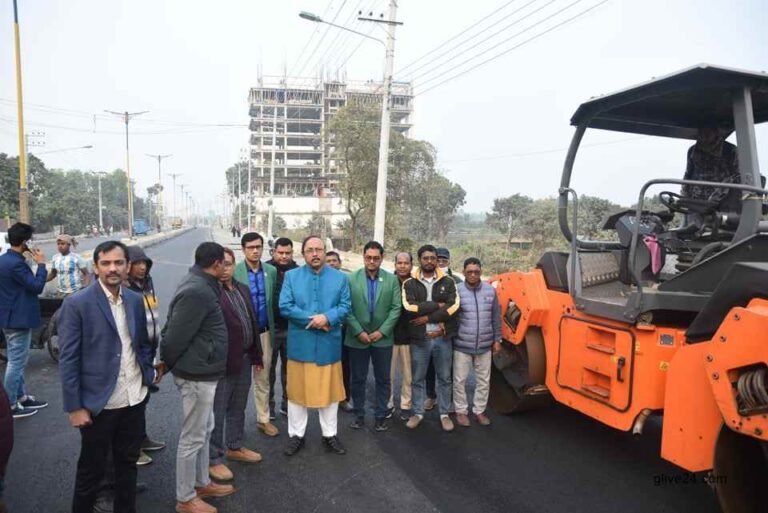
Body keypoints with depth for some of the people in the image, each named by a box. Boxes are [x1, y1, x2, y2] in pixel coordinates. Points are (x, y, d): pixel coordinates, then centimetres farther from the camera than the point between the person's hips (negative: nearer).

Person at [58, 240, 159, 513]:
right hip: (98, 403, -5)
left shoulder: (135, 300, 4)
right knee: (92, 468, 13)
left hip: (134, 399, 5)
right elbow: (67, 359, -12)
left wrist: (150, 373, -2)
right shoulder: (76, 304, -12)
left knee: (128, 462, 19)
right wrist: (74, 407, -13)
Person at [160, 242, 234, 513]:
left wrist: (167, 363, 15)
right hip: (197, 374, -10)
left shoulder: (200, 285, 8)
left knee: (204, 431, 21)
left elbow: (172, 331, 14)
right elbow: (175, 336, -23)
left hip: (202, 371, 10)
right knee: (192, 437, 4)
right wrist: (167, 363, -6)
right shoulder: (197, 292, -25)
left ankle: (202, 483, 37)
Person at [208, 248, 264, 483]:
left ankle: (234, 447, 38)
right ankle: (213, 459, 19)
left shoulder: (243, 289, 11)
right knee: (217, 413, 5)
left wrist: (256, 355, 13)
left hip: (244, 359, 8)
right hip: (220, 362, -8)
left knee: (238, 408, 21)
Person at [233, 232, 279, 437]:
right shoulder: (234, 272, -10)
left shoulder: (271, 271, 2)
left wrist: (273, 328, 2)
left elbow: (274, 301, 5)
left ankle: (263, 419, 26)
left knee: (263, 378, 14)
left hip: (264, 332, 3)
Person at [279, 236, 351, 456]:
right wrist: (312, 319, -16)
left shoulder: (340, 277, 3)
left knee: (329, 390, 10)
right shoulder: (291, 276, 1)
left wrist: (327, 317, -20)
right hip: (300, 344, 0)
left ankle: (330, 435, 25)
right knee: (297, 390, 9)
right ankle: (296, 435, 25)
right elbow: (285, 306, -8)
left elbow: (345, 307, -1)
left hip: (329, 344, 1)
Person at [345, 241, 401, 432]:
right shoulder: (351, 279, -3)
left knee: (383, 379, 8)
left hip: (383, 338, 1)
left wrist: (382, 331, -11)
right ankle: (359, 415, 23)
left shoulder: (392, 279, 0)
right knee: (358, 379, 9)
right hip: (357, 338, 0)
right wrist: (358, 332, -13)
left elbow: (396, 308, -4)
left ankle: (380, 416, 21)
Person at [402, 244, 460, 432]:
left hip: (443, 338, 1)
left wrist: (428, 317, -15)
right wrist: (436, 305, -14)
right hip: (419, 339, 0)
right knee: (418, 379, 12)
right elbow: (409, 307, -16)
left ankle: (445, 414, 26)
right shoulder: (409, 283, -1)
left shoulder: (448, 282, 1)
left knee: (444, 378, 12)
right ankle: (418, 413, 27)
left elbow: (454, 306, -12)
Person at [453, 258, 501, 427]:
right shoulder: (456, 291, -9)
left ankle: (479, 410, 29)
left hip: (484, 346, 3)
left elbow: (496, 317, 7)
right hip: (462, 346, -3)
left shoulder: (490, 290, 1)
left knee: (483, 381, 13)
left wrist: (497, 339, 8)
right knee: (460, 380, 7)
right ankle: (461, 411, 24)